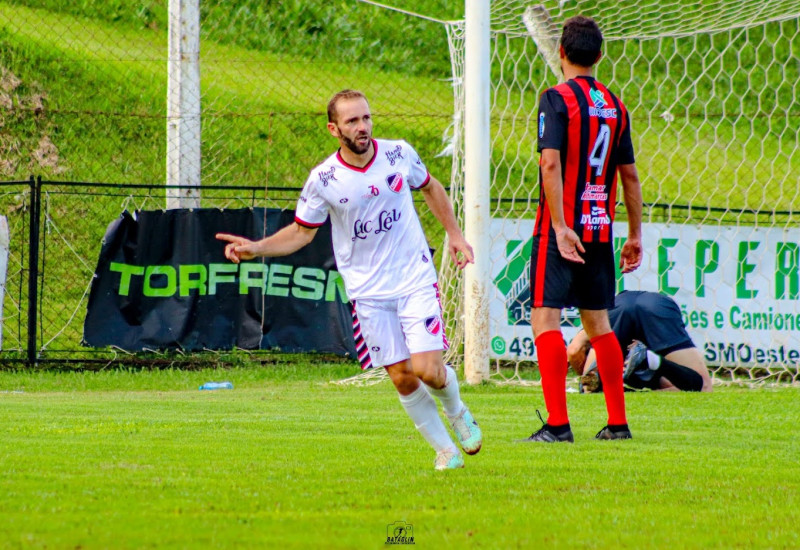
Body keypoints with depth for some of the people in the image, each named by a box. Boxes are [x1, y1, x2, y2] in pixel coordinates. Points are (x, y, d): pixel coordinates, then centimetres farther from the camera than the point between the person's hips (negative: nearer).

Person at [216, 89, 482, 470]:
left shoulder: (399, 154, -4)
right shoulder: (323, 180, -8)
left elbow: (431, 188, 17)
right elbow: (301, 232, 4)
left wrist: (454, 234, 17)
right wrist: (256, 248, -10)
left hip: (415, 280, 0)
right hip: (368, 292, 0)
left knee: (428, 370, -12)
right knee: (402, 378, -1)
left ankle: (457, 411, 22)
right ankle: (444, 449, 17)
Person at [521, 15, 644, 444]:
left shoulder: (557, 99, -8)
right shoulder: (614, 105, 10)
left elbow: (551, 163, -19)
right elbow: (629, 175, 13)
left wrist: (560, 226, -22)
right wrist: (635, 235, 18)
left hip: (562, 230, -6)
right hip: (600, 231, 6)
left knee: (546, 317, -7)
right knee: (597, 322, 15)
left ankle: (557, 424, -16)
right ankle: (617, 422, 15)